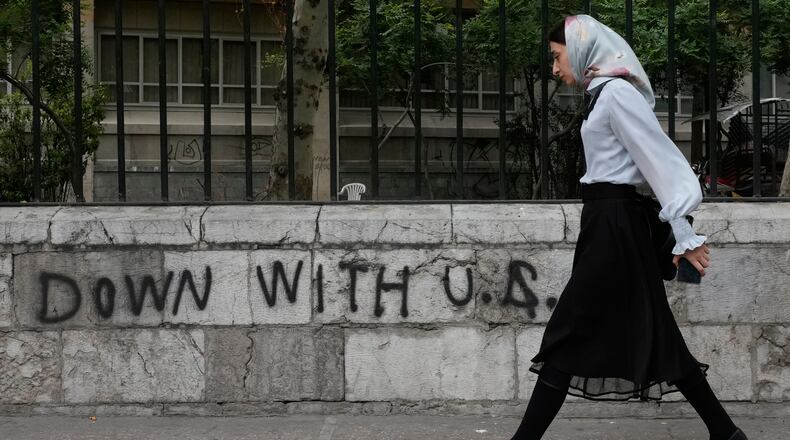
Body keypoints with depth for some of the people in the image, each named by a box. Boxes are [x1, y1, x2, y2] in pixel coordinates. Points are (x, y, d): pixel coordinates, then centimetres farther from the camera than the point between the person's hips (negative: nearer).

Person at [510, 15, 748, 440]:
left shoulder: (616, 92, -13)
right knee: (653, 333, 11)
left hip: (612, 225, -10)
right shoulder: (607, 92, 15)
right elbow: (649, 162, 16)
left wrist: (683, 234, -18)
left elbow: (661, 161, -17)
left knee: (568, 335, -6)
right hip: (611, 222, 10)